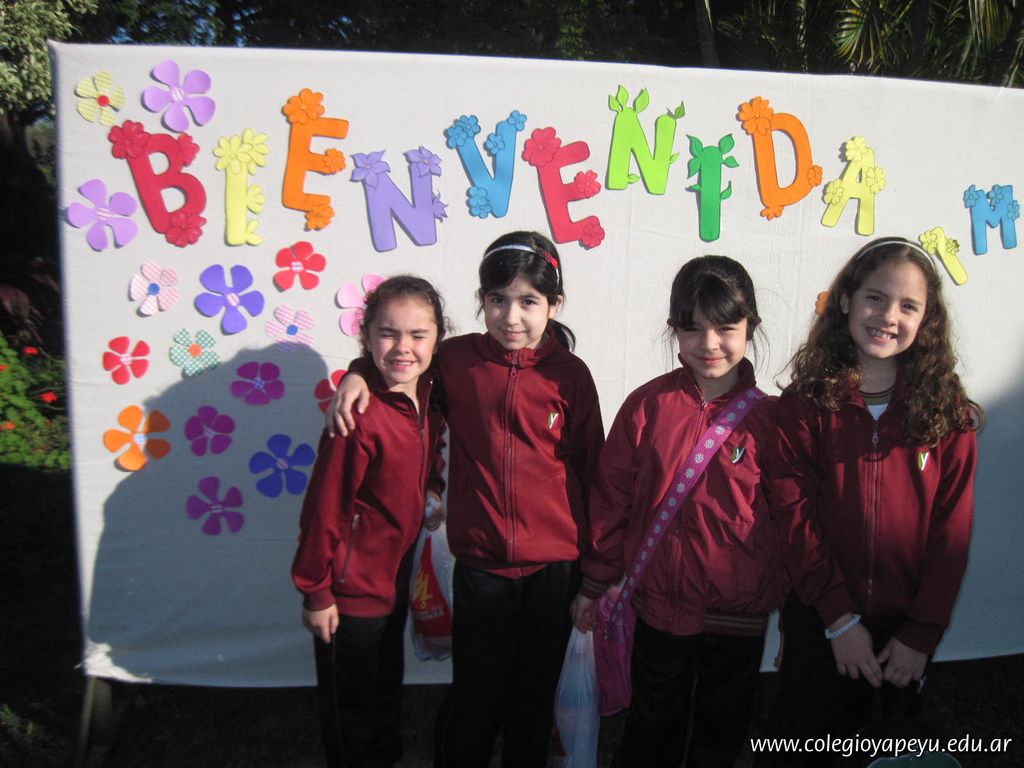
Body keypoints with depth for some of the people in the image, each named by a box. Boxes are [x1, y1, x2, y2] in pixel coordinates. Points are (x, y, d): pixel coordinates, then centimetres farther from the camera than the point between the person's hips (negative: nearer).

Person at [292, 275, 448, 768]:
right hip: (351, 593, -7)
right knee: (352, 709, 16)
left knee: (386, 693, 29)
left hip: (394, 581, 7)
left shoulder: (428, 400, -5)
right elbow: (325, 509, -22)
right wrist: (315, 593, -15)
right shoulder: (361, 416, -27)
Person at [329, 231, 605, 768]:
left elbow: (590, 472, 2)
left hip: (554, 568, 0)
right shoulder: (455, 360, -4)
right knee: (474, 703, 12)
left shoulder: (570, 376, -5)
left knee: (534, 703, 17)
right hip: (480, 566, 0)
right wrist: (356, 375, -7)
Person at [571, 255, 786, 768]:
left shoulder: (768, 417, -9)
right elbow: (611, 498, -4)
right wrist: (596, 582, 2)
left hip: (741, 612, 1)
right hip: (661, 603, 0)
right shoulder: (647, 405, -11)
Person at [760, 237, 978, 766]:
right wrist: (839, 619, -13)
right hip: (820, 622, -1)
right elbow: (793, 514, -10)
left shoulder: (946, 407, -3)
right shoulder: (806, 402, -7)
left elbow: (952, 529, -4)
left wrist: (921, 634, -7)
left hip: (908, 628, 1)